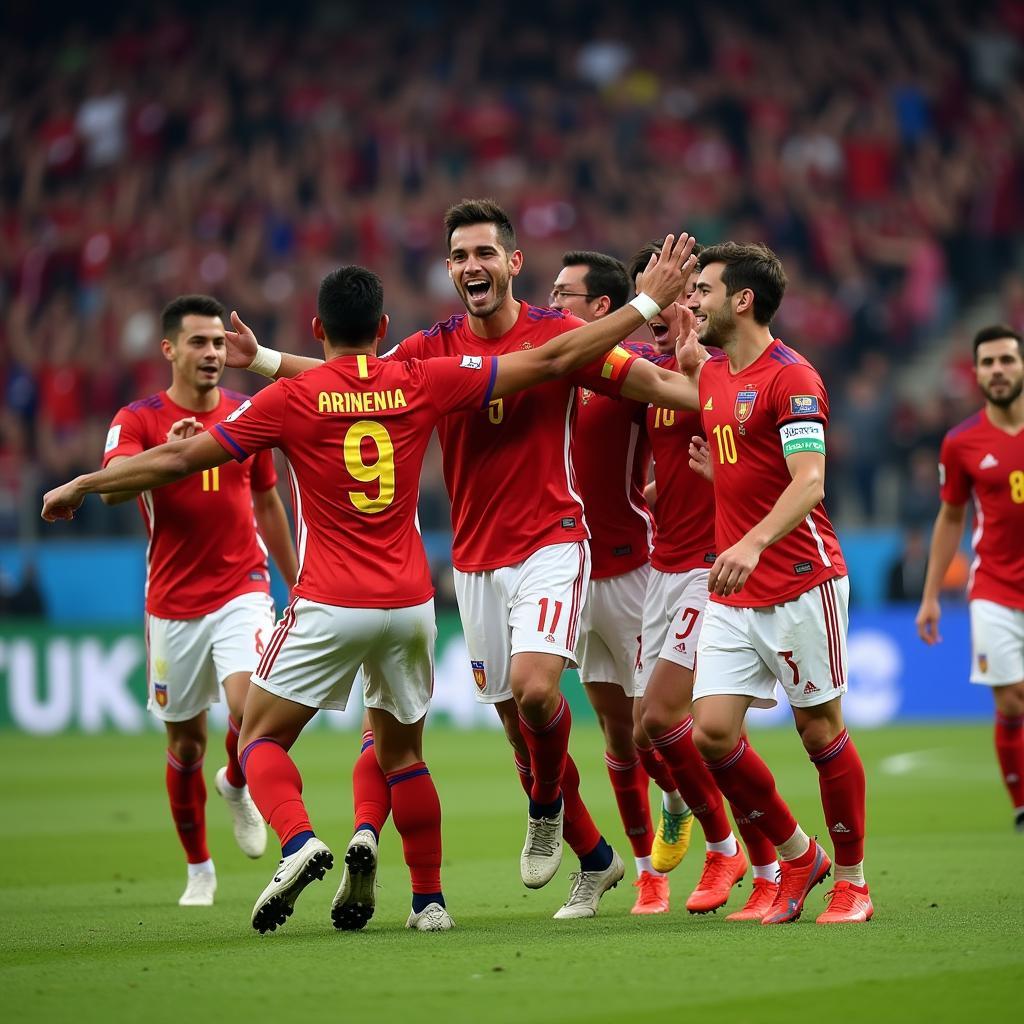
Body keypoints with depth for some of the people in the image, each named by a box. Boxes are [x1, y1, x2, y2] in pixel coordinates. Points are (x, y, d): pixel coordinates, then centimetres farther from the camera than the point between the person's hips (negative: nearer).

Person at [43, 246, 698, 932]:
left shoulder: (290, 399, -4)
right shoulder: (420, 383, 1)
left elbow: (180, 458, 1)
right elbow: (548, 361, 3)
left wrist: (83, 485, 14)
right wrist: (648, 304, 11)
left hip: (329, 606, -3)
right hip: (410, 603, 3)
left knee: (262, 739, 8)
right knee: (402, 751, 19)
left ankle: (299, 842, -19)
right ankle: (430, 898, 11)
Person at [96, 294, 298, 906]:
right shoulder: (139, 420, -5)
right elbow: (113, 487, -24)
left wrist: (297, 586, 21)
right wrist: (166, 454, -42)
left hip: (242, 590, 1)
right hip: (173, 604, -1)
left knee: (252, 707, -23)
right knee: (186, 744, 8)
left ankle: (238, 787, 11)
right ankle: (199, 869, 27)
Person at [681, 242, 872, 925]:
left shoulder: (792, 378, -13)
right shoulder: (711, 375, 12)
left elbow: (809, 482, -25)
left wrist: (753, 543, -40)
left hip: (801, 584, -7)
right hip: (732, 594, 7)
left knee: (820, 730, 1)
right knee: (712, 732, -3)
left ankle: (852, 879, 16)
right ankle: (797, 856, 15)